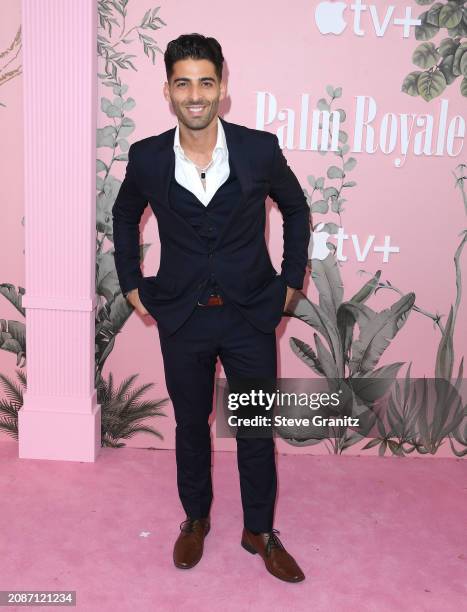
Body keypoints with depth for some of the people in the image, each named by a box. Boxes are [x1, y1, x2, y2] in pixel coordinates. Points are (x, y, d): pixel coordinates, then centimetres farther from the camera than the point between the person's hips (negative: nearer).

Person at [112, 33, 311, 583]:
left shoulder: (260, 149, -10)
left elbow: (296, 209, 7)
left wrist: (291, 280, 4)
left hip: (252, 315, 0)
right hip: (182, 318, 1)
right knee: (190, 425, 16)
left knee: (257, 430, 11)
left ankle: (259, 531, 33)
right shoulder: (147, 158, -7)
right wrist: (131, 282, 8)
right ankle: (196, 519, 40)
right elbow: (124, 216, 12)